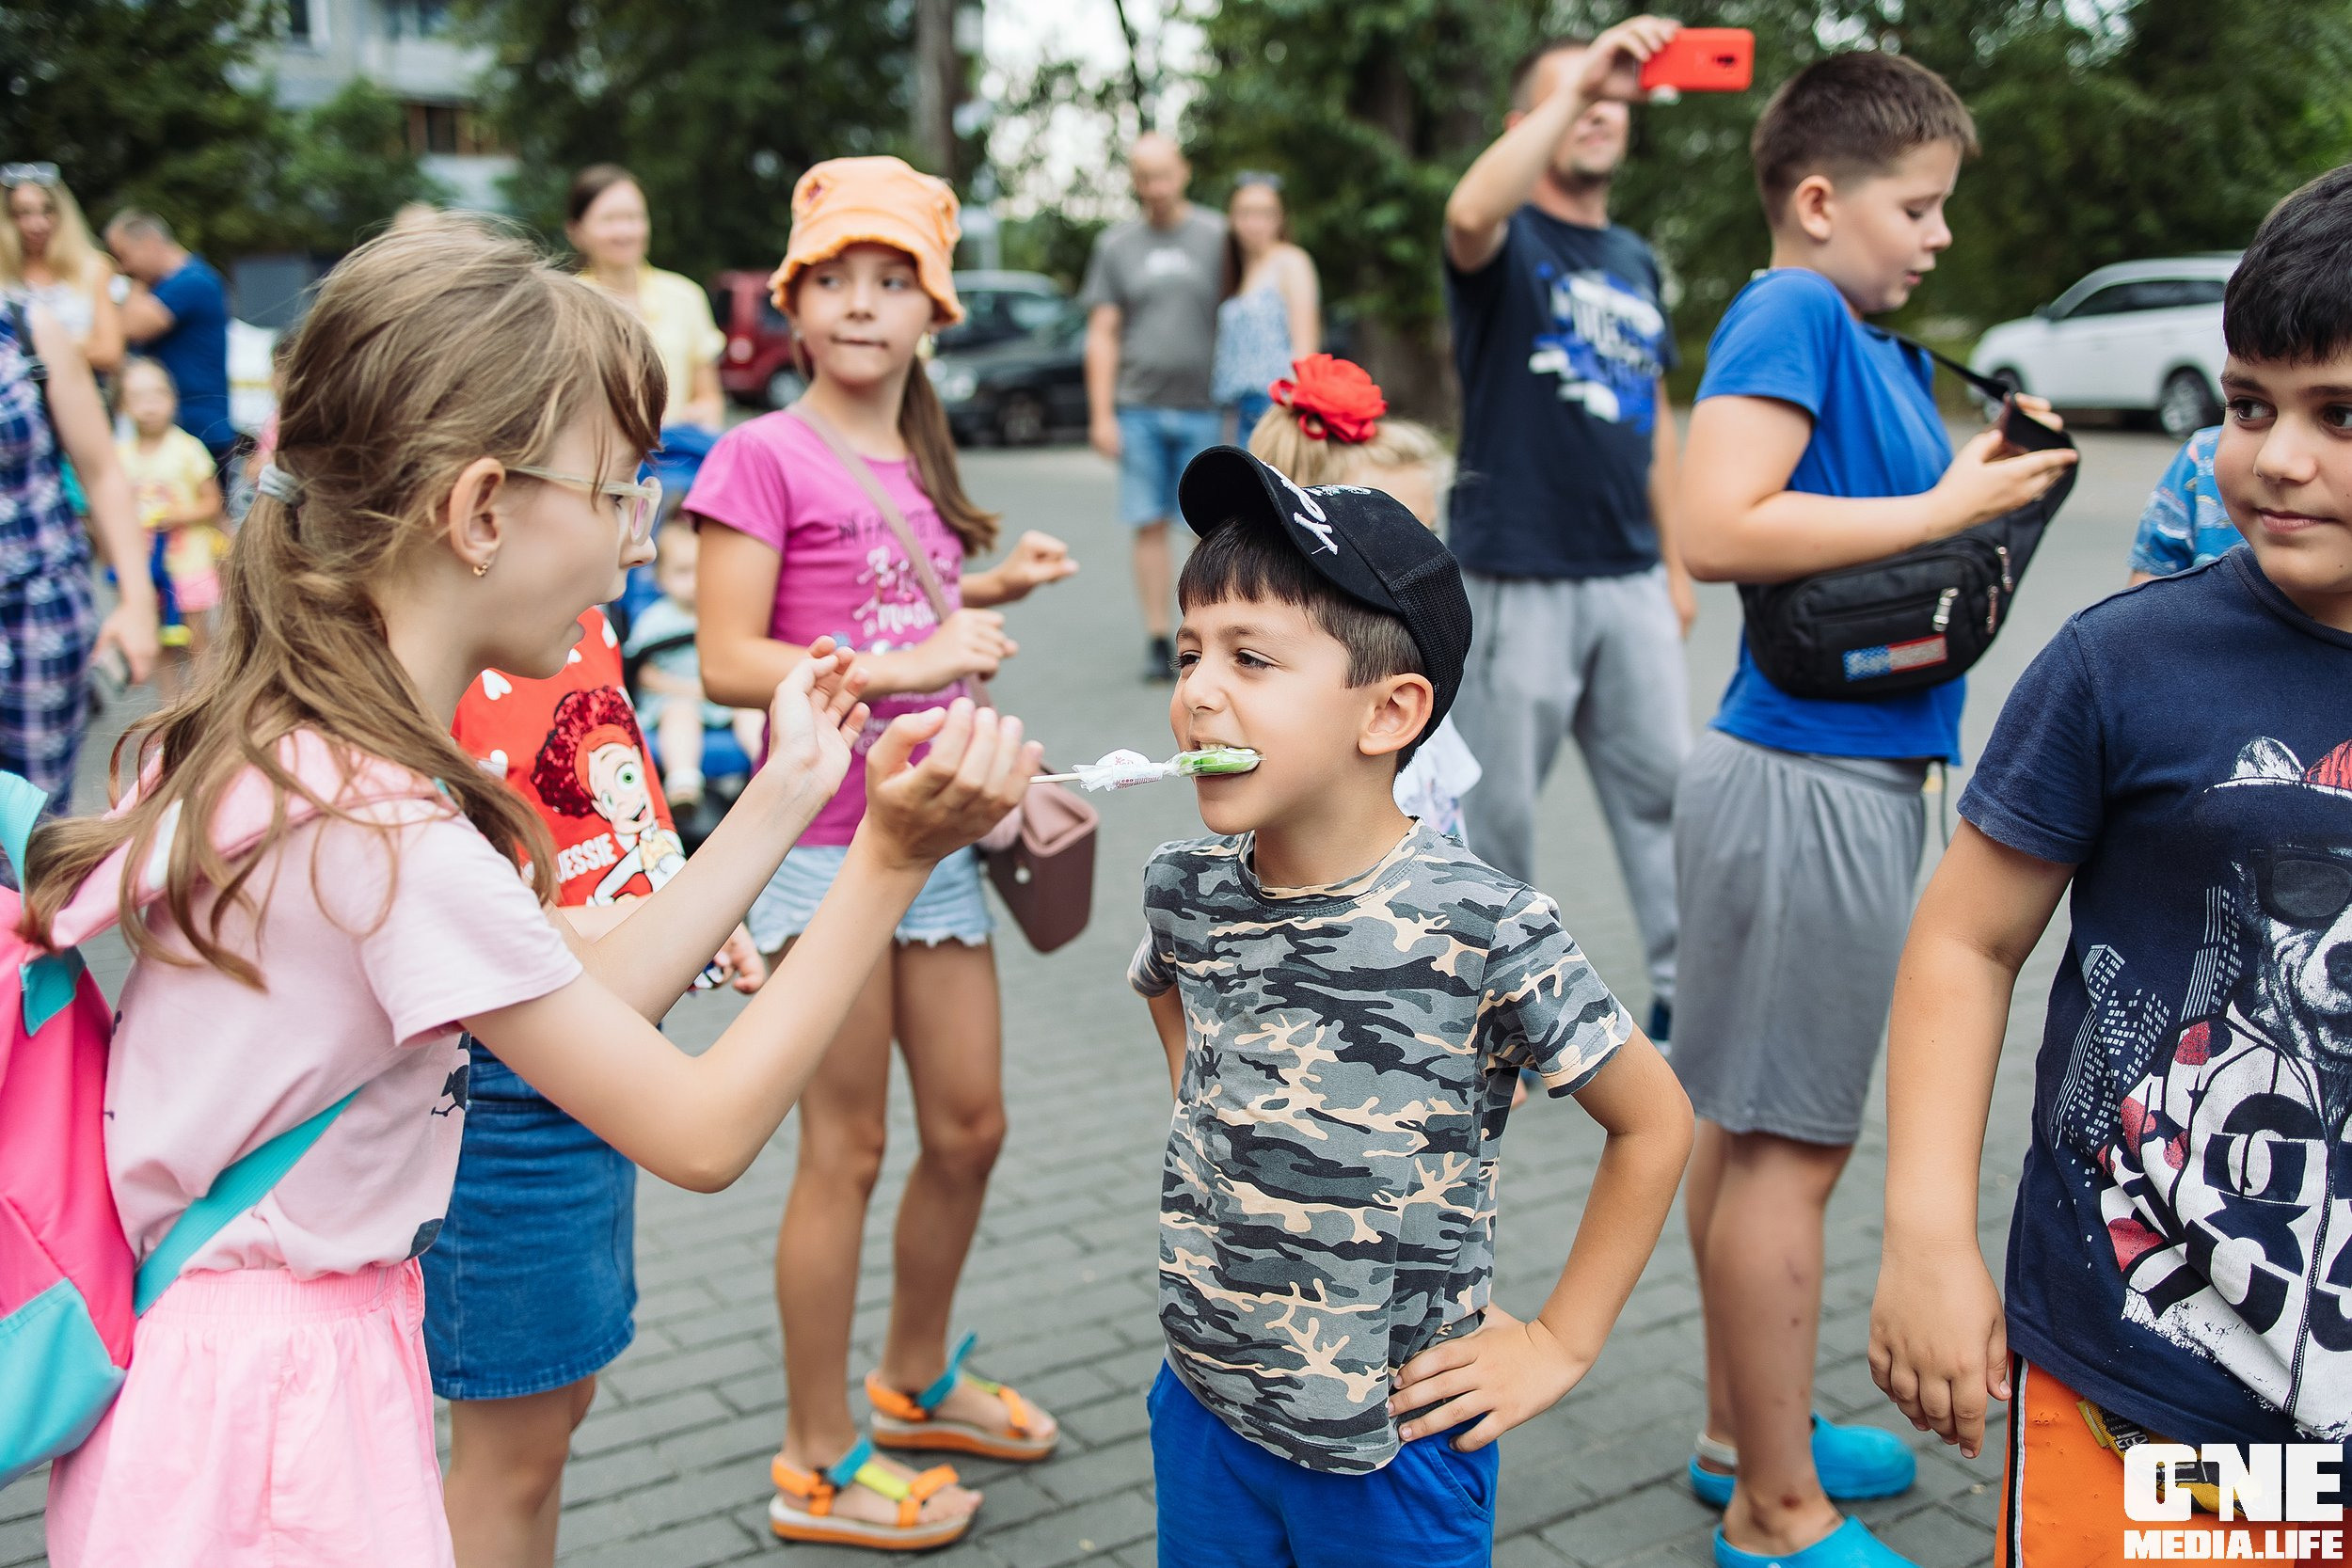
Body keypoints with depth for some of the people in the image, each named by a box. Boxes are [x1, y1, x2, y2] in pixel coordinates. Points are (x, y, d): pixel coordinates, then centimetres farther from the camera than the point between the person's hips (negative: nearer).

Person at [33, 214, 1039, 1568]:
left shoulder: (286, 734, -1)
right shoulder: (387, 834, -28)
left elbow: (584, 998, 2)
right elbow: (704, 1132, -21)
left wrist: (785, 792, 4)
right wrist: (892, 861, -22)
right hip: (268, 1417, -9)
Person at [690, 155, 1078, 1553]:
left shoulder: (920, 460, 13)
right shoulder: (764, 455, -9)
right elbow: (730, 661, -16)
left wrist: (990, 588, 8)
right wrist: (906, 663, -23)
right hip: (824, 841, -7)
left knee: (970, 1127, 13)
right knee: (847, 1148, 1)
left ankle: (918, 1381, 36)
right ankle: (820, 1465, 18)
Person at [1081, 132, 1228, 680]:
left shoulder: (1217, 236, 4)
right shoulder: (1116, 244, 8)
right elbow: (1102, 335, 7)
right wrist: (1101, 415, 1)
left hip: (1203, 408, -1)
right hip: (1139, 409, 1)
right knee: (1150, 524, 0)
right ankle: (1157, 640, 5)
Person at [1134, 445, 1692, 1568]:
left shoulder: (1482, 930, -22)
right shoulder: (1187, 888, -9)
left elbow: (1654, 1121, -10)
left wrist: (1559, 1345, -7)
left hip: (1393, 1447, -4)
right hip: (1204, 1411, 4)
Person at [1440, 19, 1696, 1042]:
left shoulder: (1637, 262, 17)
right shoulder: (1509, 242, -3)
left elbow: (1654, 422, 20)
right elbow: (1471, 212, -30)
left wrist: (1676, 562, 16)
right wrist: (1575, 83, -30)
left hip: (1629, 578, 6)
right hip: (1518, 576, -6)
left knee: (1663, 785, 8)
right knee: (1498, 799, 3)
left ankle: (1686, 989, 17)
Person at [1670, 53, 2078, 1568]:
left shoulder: (1885, 349, 15)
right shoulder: (1789, 312, -12)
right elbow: (1721, 528, -25)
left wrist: (1999, 476, 5)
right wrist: (1942, 508, -17)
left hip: (1859, 773, 10)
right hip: (1810, 781, -10)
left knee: (1754, 1129, 17)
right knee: (1791, 1150, -1)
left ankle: (1747, 1432, 32)